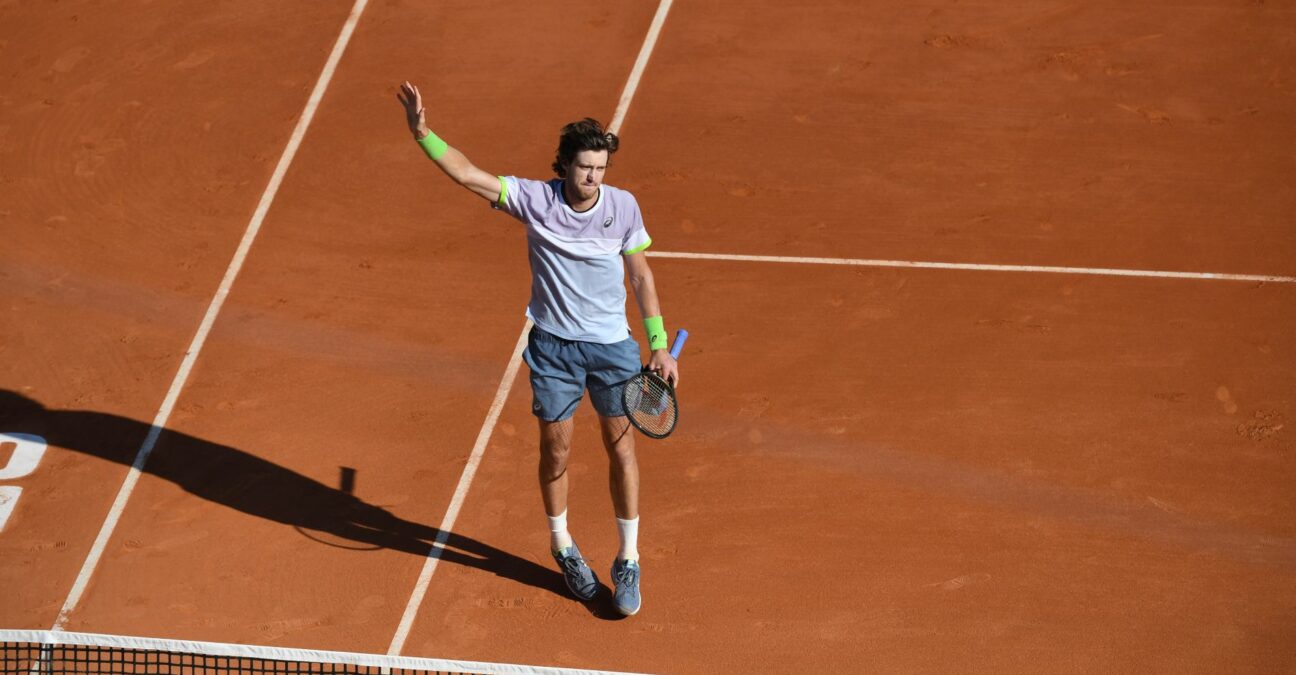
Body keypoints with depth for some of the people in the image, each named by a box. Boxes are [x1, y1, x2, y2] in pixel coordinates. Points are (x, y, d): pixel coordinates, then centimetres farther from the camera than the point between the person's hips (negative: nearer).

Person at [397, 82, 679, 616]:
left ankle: (627, 562, 18)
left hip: (612, 345, 0)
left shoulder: (623, 206, -10)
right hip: (553, 346, 0)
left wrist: (660, 346, 1)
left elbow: (640, 275, 2)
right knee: (556, 451, 10)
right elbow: (468, 175, -19)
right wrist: (424, 135, -34)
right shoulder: (535, 199, -13)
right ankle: (563, 547, 33)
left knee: (621, 449, 3)